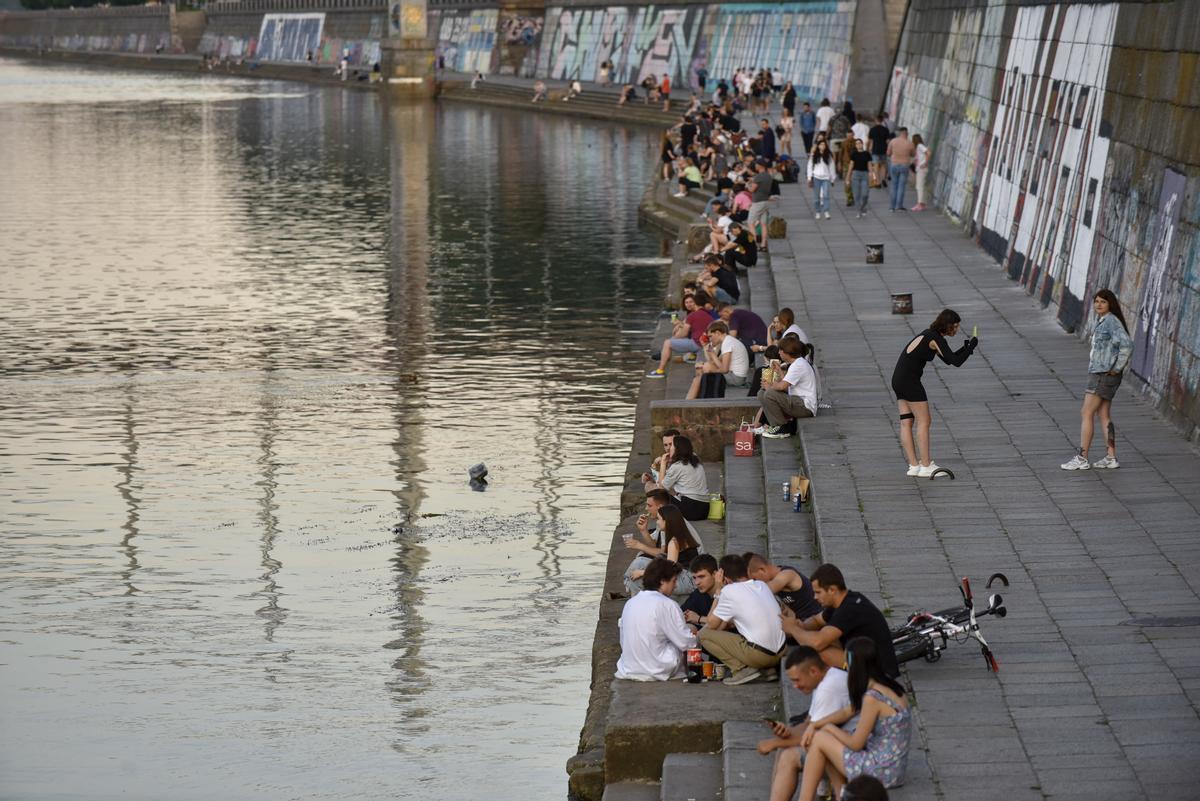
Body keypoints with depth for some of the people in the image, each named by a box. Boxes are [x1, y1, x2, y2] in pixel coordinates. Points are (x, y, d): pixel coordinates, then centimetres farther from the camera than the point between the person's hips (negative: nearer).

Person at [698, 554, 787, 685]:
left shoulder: (730, 591, -8)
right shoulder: (762, 586, 13)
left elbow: (711, 625, 2)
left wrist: (718, 591, 5)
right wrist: (731, 623, 22)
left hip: (758, 655, -7)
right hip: (780, 652, 7)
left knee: (703, 634, 3)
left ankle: (742, 669, -6)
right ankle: (768, 669, 14)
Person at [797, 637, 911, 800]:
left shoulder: (872, 698, -21)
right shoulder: (889, 684, 5)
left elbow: (856, 744, -13)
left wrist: (830, 728, 3)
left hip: (883, 771, -9)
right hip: (895, 767, 9)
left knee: (819, 740, -1)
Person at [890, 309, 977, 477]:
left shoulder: (930, 334, 15)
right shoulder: (936, 339, -14)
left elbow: (948, 359, 24)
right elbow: (956, 362, -20)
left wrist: (965, 348, 11)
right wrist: (971, 347, -6)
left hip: (898, 380, 9)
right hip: (909, 381, -9)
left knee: (906, 423, 6)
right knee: (923, 422, -4)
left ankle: (914, 466, 7)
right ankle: (925, 466, -3)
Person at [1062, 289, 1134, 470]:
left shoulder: (1112, 321, -16)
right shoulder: (1101, 320, 14)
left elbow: (1126, 345, -26)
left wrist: (1117, 368, -19)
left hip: (1105, 375, -10)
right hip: (1098, 373, 10)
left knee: (1086, 414, -7)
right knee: (1104, 415, 11)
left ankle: (1082, 459, -6)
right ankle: (1111, 457, 13)